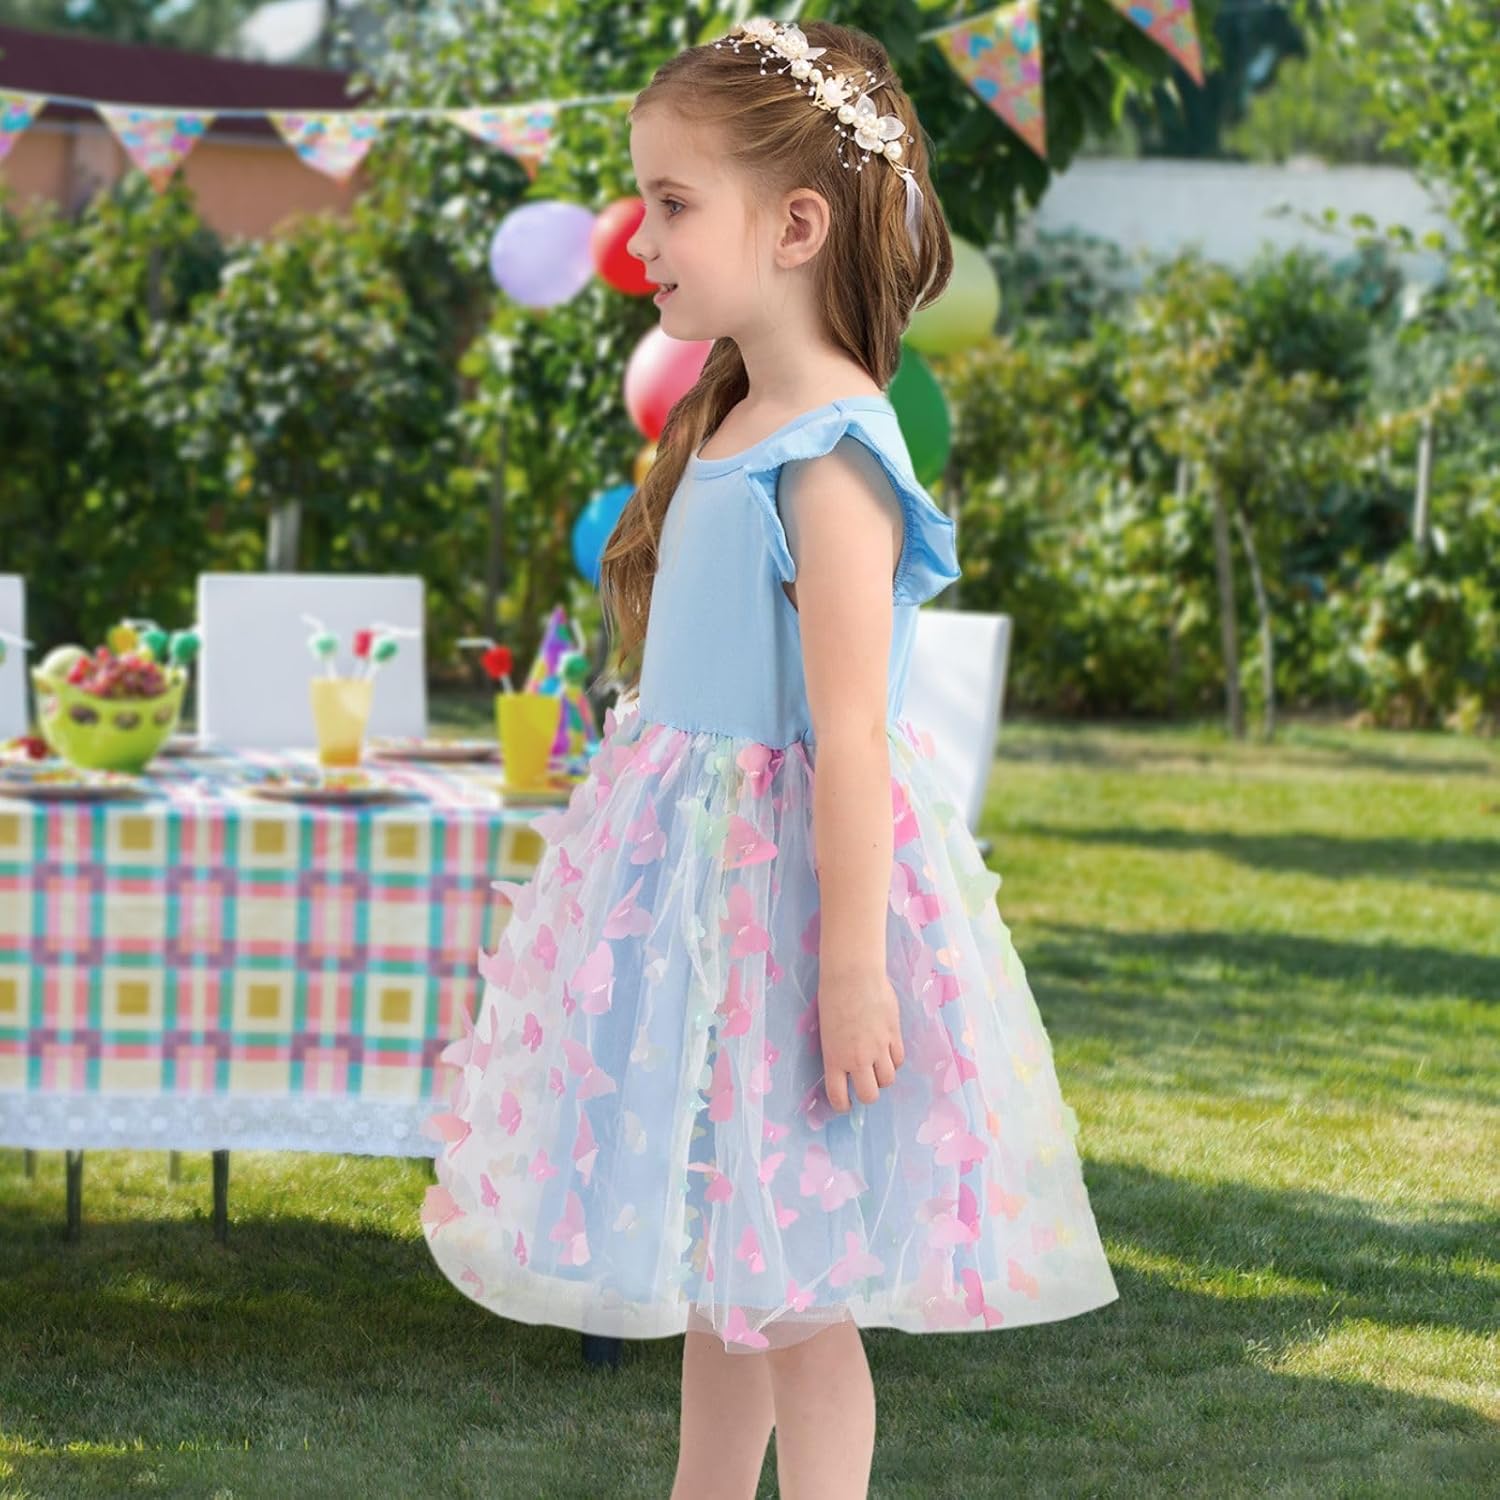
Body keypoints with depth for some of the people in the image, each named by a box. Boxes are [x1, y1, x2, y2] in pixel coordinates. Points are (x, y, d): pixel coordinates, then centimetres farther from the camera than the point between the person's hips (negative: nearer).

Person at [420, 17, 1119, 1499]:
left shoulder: (829, 459, -19)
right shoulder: (727, 428, 9)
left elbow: (851, 733, -22)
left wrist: (853, 967, -23)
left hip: (783, 871, -9)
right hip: (696, 881, 9)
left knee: (790, 1288, -1)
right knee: (710, 1259, 18)